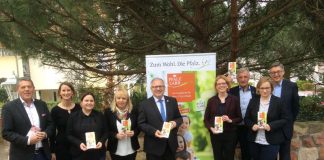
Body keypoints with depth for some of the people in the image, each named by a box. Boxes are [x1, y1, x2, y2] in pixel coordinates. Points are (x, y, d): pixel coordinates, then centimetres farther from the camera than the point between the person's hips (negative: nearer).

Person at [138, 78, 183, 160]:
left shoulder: (172, 101, 7)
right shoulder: (144, 104, -3)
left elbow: (179, 118, 12)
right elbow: (141, 123, -5)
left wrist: (175, 123, -11)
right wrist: (154, 131, -19)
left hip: (171, 144, 3)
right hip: (154, 146, -3)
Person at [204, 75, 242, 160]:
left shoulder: (234, 99, 2)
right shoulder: (211, 100, 3)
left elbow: (239, 118, 5)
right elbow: (206, 119, 5)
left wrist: (230, 120, -13)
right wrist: (211, 128, -12)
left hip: (230, 134, 0)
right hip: (215, 135, 1)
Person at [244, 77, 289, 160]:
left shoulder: (278, 101, -4)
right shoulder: (253, 101, 4)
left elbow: (285, 119, -4)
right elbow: (246, 118, 8)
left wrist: (271, 126, -18)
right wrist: (252, 125, -13)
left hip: (271, 142, -3)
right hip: (254, 141, 3)